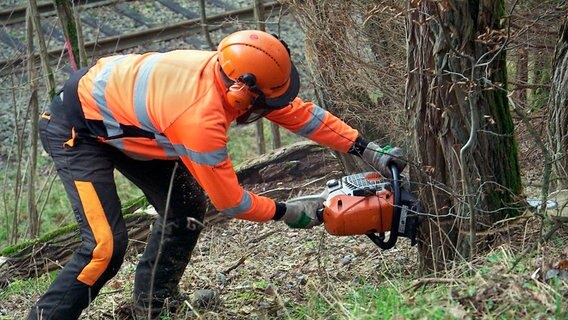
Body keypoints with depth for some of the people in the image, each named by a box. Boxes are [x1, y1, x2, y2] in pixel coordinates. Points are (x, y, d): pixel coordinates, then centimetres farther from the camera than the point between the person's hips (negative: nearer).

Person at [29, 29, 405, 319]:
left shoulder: (229, 71, -14)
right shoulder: (201, 117, -36)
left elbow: (300, 112, -3)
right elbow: (230, 201, -23)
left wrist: (366, 148, -4)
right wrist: (286, 212, -9)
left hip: (115, 109, 9)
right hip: (74, 128, -9)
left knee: (186, 206, 9)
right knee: (107, 244, -19)